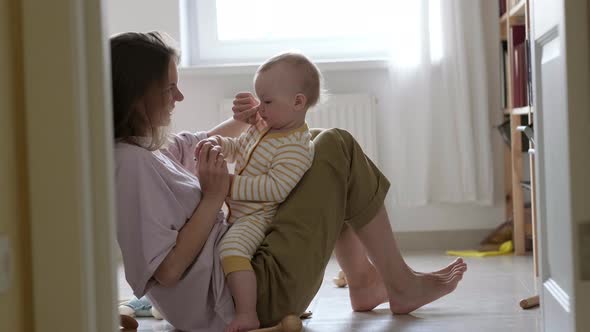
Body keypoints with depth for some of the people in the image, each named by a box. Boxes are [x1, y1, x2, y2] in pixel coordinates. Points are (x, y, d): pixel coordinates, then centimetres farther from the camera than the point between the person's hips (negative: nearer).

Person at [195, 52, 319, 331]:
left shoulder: (295, 147, -21)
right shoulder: (261, 129, 9)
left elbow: (276, 188, -31)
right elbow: (237, 148, 23)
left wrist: (232, 185, -28)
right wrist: (218, 143, 1)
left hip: (258, 217, -11)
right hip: (238, 212, 11)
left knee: (232, 248, -35)